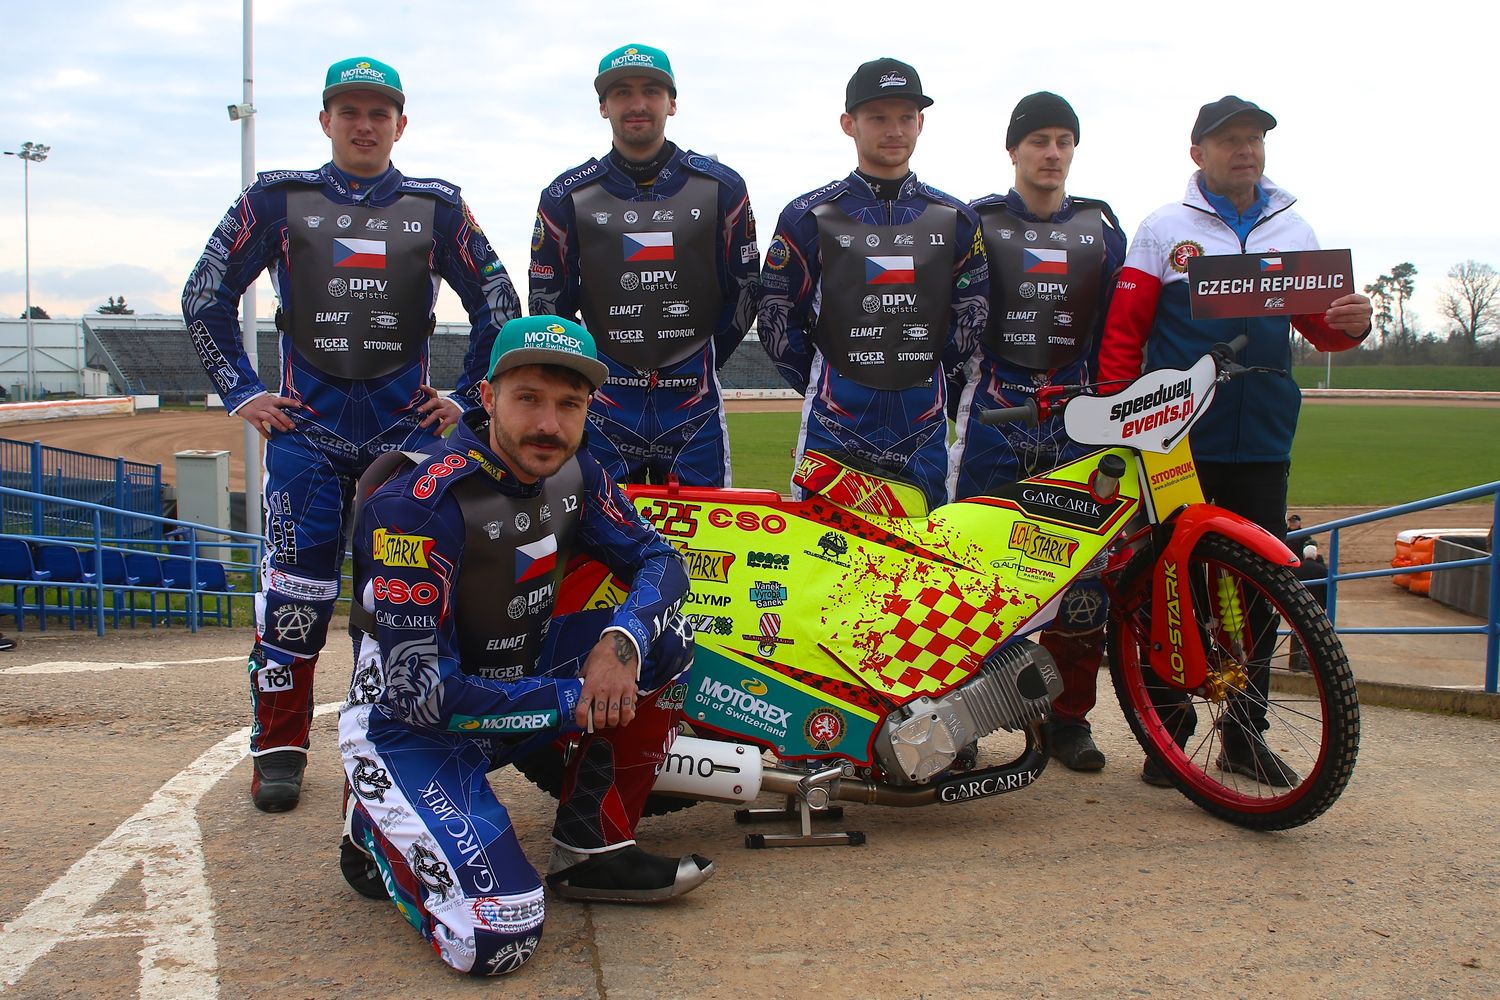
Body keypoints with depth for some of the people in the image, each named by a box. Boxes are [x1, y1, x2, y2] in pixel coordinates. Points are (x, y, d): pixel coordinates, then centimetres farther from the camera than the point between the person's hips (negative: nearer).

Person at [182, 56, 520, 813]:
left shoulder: (436, 206, 8)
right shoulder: (278, 199, 7)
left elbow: (499, 307, 12)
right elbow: (206, 296, 10)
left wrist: (467, 396, 6)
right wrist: (240, 392, 4)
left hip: (408, 423, 1)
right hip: (306, 423, 0)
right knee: (296, 583, -4)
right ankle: (279, 748, 7)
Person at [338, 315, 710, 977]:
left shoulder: (571, 474, -5)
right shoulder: (419, 505, -26)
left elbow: (659, 560, 0)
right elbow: (420, 689, -27)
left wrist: (620, 642, -22)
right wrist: (573, 700, -23)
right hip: (408, 723, -7)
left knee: (664, 636, -11)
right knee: (496, 940, -22)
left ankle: (593, 845, -1)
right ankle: (378, 832, 8)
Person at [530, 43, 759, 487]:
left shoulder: (721, 188, 2)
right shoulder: (568, 196, 2)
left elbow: (743, 292, 9)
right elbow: (548, 305, 9)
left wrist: (698, 364, 11)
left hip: (693, 408, 0)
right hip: (603, 407, 0)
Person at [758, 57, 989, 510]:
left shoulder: (956, 219, 10)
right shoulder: (809, 216, 2)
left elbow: (972, 315, 15)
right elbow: (776, 317, 5)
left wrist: (930, 378, 10)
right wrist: (822, 385, 6)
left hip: (924, 432, 3)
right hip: (834, 429, -3)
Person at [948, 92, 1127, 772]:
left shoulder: (1101, 227, 15)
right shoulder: (976, 223, 8)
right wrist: (951, 402, 1)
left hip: (1075, 410, 3)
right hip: (993, 411, -2)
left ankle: (1068, 715, 11)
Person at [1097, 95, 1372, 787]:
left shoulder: (1293, 231, 16)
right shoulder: (1165, 229, 5)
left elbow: (1317, 327, 16)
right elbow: (1122, 329, 3)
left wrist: (1352, 323, -7)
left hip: (1263, 442, 4)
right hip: (1177, 439, -3)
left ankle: (1244, 731, 17)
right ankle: (1169, 730, 9)